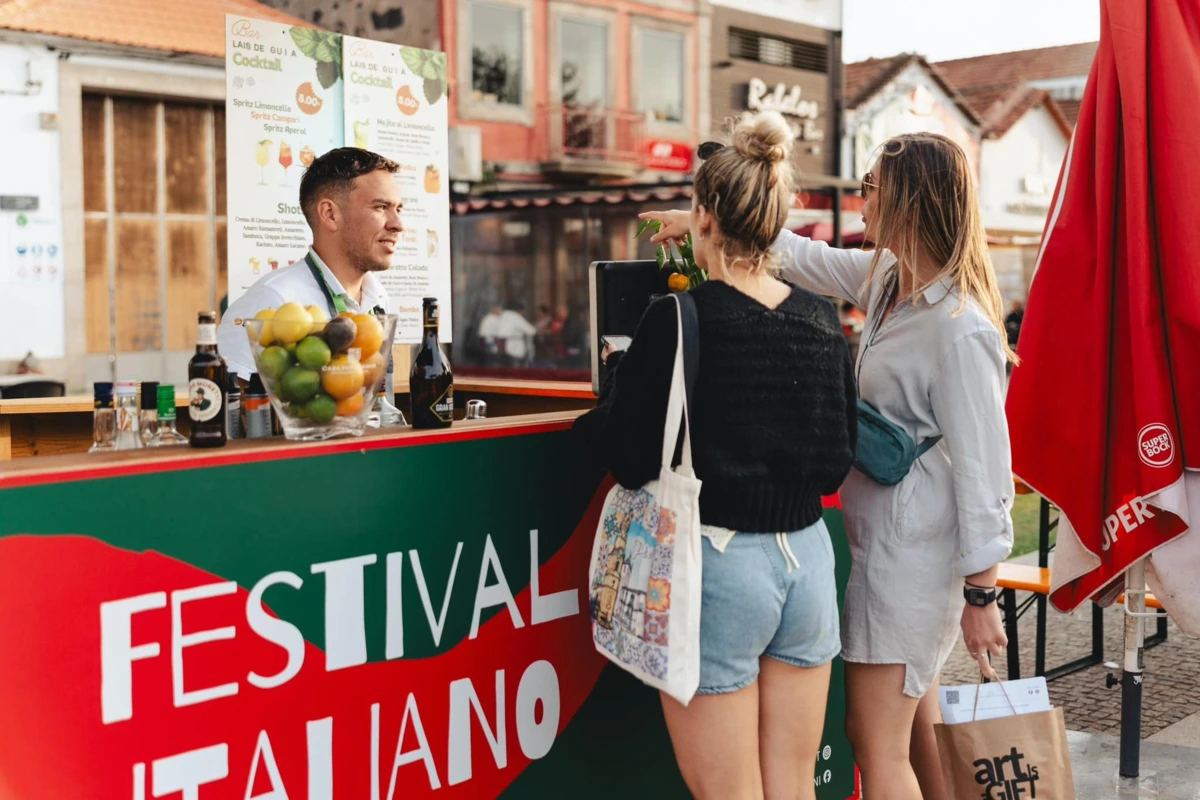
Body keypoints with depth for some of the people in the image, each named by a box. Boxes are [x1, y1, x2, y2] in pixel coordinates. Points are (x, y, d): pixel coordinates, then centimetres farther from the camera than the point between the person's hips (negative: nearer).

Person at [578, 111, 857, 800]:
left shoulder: (678, 320, -14)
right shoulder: (822, 322, 2)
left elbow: (629, 459, -9)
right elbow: (837, 463, 7)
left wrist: (616, 371, 7)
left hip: (716, 563, -5)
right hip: (806, 559, 5)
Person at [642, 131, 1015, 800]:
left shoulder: (960, 330, -21)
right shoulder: (889, 279, 6)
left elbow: (984, 466, -20)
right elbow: (806, 258, 22)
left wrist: (981, 592, -17)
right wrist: (704, 219, 24)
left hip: (913, 554, -9)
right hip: (884, 537, 9)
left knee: (878, 746, -4)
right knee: (917, 732, 18)